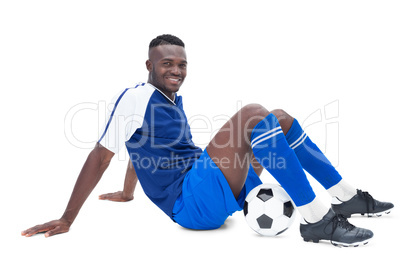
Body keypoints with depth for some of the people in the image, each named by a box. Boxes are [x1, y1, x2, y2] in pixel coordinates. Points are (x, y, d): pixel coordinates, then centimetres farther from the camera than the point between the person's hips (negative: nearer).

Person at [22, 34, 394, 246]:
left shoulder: (174, 99, 15)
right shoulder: (136, 97, -9)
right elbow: (101, 156, -10)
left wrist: (127, 194, 34)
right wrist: (66, 221, -8)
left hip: (222, 192, 9)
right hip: (192, 203, -9)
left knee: (280, 120, 7)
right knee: (254, 115, -24)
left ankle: (347, 197, 6)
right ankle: (316, 220, -20)